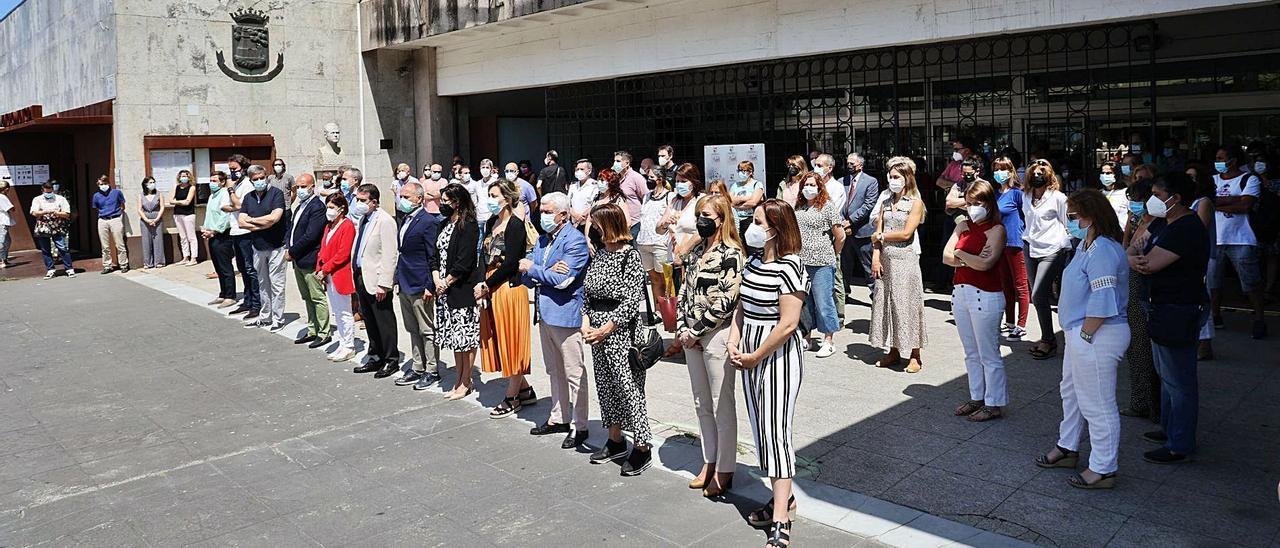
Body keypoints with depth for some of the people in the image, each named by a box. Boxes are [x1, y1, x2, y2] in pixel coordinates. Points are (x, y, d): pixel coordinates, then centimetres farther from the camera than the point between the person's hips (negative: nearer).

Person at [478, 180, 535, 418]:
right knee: (497, 341, 13)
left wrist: (486, 285, -13)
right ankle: (525, 390, 25)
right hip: (491, 289, 9)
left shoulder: (516, 225, -13)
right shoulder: (492, 222, 11)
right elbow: (486, 256, 10)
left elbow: (510, 263, -18)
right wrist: (482, 285, -4)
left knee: (510, 342, 1)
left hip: (510, 288, -9)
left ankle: (512, 398, 13)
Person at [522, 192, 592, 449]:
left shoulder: (575, 240, -12)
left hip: (566, 315, -8)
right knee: (554, 371, 18)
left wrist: (533, 269, -10)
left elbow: (563, 279, -20)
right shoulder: (542, 239, 14)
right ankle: (558, 418, 30)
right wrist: (548, 272, -12)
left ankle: (579, 426, 7)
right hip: (545, 313, 9)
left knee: (574, 374, -1)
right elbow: (525, 276, 7)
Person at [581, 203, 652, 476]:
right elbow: (587, 291, 14)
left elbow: (632, 300, -15)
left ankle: (642, 448, 5)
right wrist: (586, 323, -1)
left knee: (629, 386, -5)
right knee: (605, 384, 14)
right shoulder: (599, 253, 11)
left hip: (621, 328, -8)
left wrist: (606, 329, -15)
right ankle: (615, 441, 27)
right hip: (597, 328, 8)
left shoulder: (630, 254, -11)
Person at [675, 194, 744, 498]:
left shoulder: (731, 254, -12)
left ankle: (724, 471, 13)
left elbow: (724, 302, -18)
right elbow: (685, 291, 12)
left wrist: (695, 331, -15)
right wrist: (682, 328, 0)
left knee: (722, 405, 2)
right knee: (701, 404, 15)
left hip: (717, 336, -8)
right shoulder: (696, 251, 12)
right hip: (691, 337, 8)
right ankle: (709, 461, 28)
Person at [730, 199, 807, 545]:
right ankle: (783, 497, 31)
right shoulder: (754, 263, 8)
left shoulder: (789, 267, -17)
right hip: (750, 355, 8)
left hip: (777, 357, -8)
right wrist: (733, 342, -1)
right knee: (761, 429, 15)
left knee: (775, 431, -5)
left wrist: (755, 357, -16)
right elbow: (741, 306, 14)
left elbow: (788, 324, -22)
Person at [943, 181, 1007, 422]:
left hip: (985, 296, -7)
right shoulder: (963, 226, 10)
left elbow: (985, 263, -20)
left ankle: (994, 403, 12)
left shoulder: (996, 230, -8)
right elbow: (946, 257, 1)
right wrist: (971, 260, -13)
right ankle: (976, 397, 27)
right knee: (971, 353, 16)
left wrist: (960, 254, -6)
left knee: (988, 354, 1)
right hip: (960, 292, 7)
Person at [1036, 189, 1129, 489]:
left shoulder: (1102, 251, -23)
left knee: (1097, 405, 0)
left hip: (1097, 338, -11)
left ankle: (1103, 470, 13)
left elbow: (1102, 302, -27)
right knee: (1071, 392, 24)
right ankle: (1067, 448, 41)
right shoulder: (1086, 246, 10)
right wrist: (1077, 335, 14)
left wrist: (1085, 335, -19)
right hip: (1080, 333, 11)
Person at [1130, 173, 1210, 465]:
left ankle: (1180, 446, 10)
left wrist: (1137, 254, -6)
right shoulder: (1162, 222, 9)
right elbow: (1130, 251, 7)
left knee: (1178, 380, 0)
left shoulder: (1188, 230, -22)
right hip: (1161, 309, 10)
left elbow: (1151, 264, -28)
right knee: (1166, 374, 22)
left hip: (1178, 314, -10)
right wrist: (1136, 258, -17)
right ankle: (1169, 428, 37)